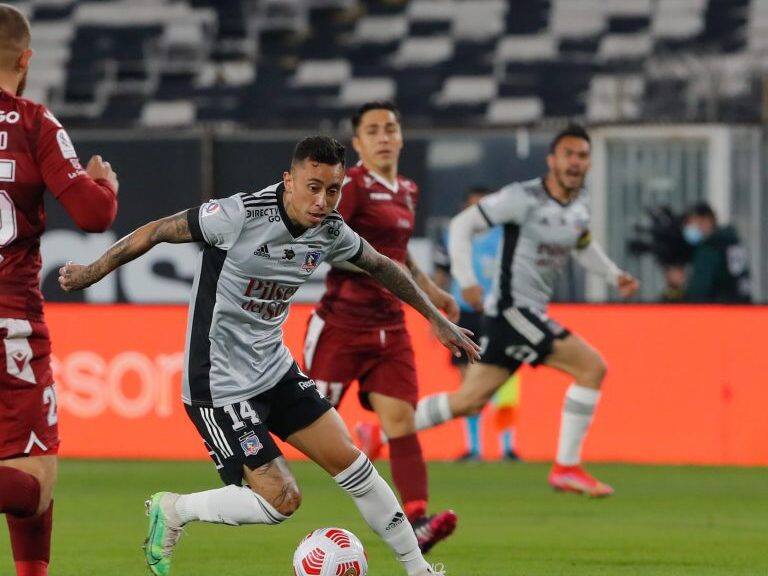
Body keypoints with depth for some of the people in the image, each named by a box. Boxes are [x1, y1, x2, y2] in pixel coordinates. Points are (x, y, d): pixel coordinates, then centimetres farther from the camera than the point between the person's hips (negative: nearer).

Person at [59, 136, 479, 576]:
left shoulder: (330, 231, -2)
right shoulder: (241, 215, -23)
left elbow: (378, 265, 19)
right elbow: (159, 231, -11)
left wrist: (435, 317, 26)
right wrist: (92, 272, -2)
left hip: (276, 370, 7)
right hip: (220, 385, -7)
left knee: (349, 461, 3)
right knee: (282, 500, -11)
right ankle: (174, 512, 11)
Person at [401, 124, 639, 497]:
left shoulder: (580, 206, 10)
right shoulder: (524, 198, -14)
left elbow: (583, 246, 31)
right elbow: (462, 225, -11)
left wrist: (614, 275, 15)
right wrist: (467, 281, -20)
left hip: (532, 312, 9)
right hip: (512, 308, -9)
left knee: (469, 401, 11)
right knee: (592, 366, -15)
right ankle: (566, 468, -9)